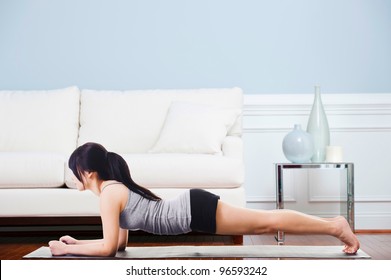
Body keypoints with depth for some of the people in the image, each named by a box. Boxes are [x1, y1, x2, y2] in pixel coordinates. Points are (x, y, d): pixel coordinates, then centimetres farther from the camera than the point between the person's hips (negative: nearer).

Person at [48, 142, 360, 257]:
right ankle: (335, 225, 20)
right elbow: (120, 242, 19)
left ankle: (336, 226, 4)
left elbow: (108, 247, -17)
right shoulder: (115, 188, 14)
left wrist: (67, 249, -7)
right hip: (193, 206, 8)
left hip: (195, 209, -8)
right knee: (264, 223, 13)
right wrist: (77, 242, 16)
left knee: (267, 221, -4)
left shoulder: (108, 193, -13)